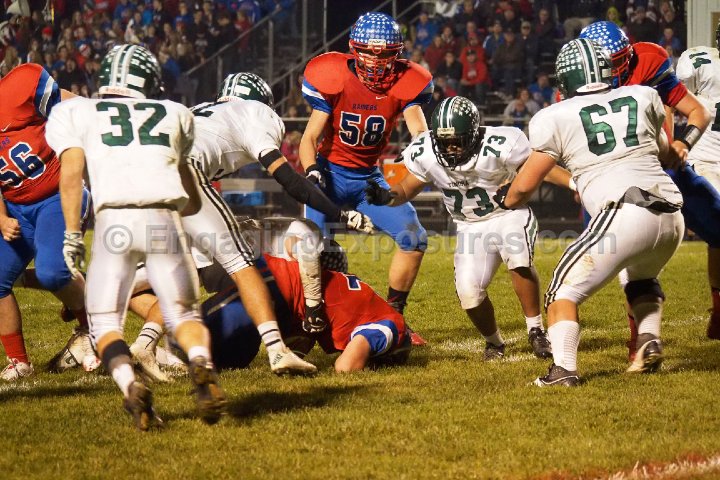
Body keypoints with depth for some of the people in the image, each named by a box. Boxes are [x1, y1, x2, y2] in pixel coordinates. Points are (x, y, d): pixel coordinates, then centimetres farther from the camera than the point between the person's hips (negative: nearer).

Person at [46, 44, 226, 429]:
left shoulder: (76, 113, 20)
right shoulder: (174, 114, 27)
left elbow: (71, 173, 3)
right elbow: (192, 198, 33)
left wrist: (72, 234, 4)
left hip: (114, 220, -1)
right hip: (166, 220, 1)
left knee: (104, 323, 8)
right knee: (184, 313, 14)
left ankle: (130, 385, -21)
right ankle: (202, 364, -19)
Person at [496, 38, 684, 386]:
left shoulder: (556, 118, 6)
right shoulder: (642, 98, 18)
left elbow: (523, 189, 12)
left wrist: (506, 199, 33)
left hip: (624, 215, -5)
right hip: (671, 216, 5)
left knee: (565, 289, 6)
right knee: (642, 277, 34)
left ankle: (564, 369, -12)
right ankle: (649, 340, 12)